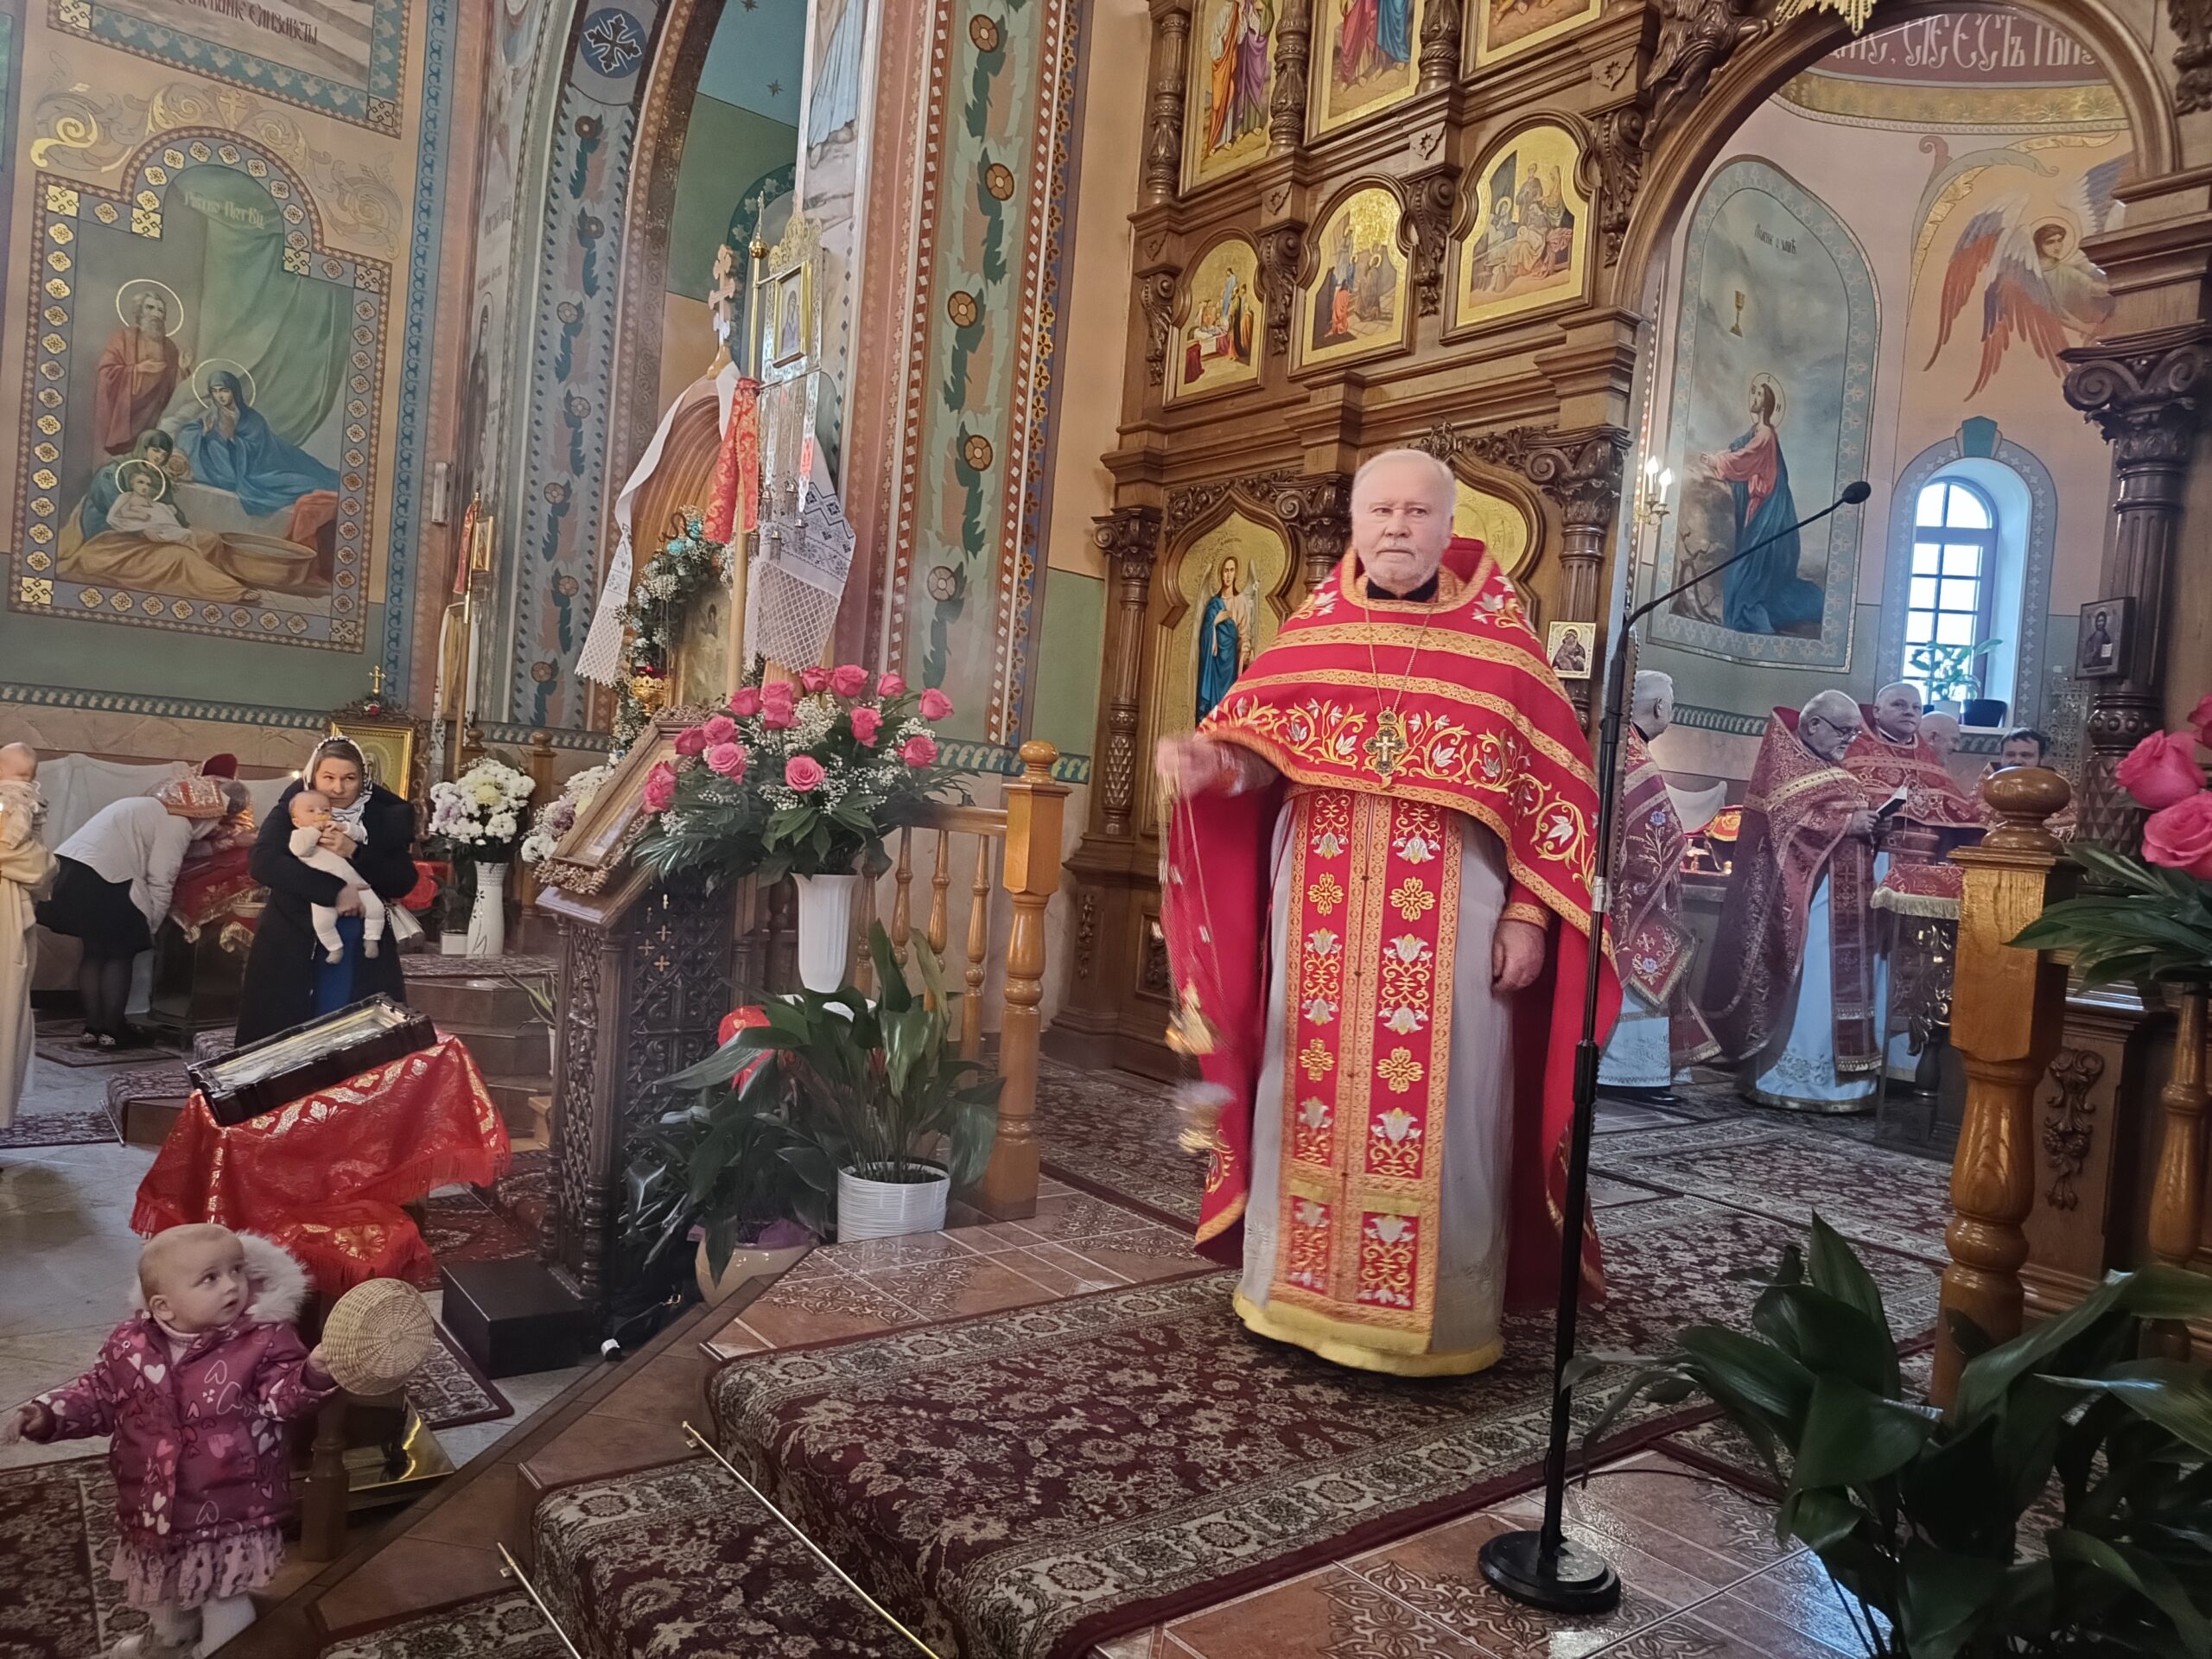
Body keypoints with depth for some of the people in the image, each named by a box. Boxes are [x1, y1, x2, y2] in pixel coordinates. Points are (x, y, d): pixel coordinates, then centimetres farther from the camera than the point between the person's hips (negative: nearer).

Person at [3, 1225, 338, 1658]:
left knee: (226, 1592, 10)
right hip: (155, 1502, 5)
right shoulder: (129, 1345, -7)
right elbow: (97, 1395, 8)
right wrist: (46, 1413, -5)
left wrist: (313, 1374, -42)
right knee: (158, 1582, 31)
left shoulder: (264, 1339, -18)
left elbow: (282, 1396, -22)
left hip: (232, 1509, -5)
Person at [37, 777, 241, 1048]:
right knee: (119, 955, 6)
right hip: (102, 879, -9)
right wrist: (150, 926, 3)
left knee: (95, 951, 17)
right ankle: (111, 1031, 10)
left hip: (68, 866, 9)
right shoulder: (178, 823, -4)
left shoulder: (155, 807, 25)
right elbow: (160, 882, -7)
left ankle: (92, 1028, 20)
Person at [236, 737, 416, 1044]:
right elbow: (264, 863, -17)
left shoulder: (383, 817, 3)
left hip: (363, 953, 1)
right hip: (293, 948, -1)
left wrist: (355, 853, -19)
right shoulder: (292, 811, -1)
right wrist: (334, 891, -25)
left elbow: (404, 882, -4)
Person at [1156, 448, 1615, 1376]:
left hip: (1451, 910, -2)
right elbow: (1257, 740, 2)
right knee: (1311, 1090, 8)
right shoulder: (1312, 632, 9)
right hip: (1322, 906, 3)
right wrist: (1207, 760, -21)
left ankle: (1436, 1317, 15)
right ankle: (1301, 1292, 22)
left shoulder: (1500, 642, 2)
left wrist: (1529, 913, -6)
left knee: (1441, 1106, 2)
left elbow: (1550, 784, 0)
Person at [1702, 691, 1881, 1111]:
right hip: (1804, 892, -9)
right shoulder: (1785, 762, -5)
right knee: (1805, 985, -8)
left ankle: (1834, 1077, 13)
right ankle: (1788, 1077, -1)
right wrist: (1846, 823, -18)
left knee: (1839, 984, 8)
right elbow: (1786, 821, -16)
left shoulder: (1834, 770, 20)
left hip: (1842, 896, 9)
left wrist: (1870, 825, 4)